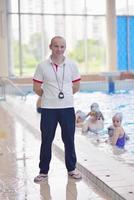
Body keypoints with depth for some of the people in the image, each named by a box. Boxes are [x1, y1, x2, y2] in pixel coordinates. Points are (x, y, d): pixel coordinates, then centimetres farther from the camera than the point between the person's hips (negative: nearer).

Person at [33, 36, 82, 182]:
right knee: (46, 140, 6)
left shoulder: (72, 65, 1)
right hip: (48, 109, -1)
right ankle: (43, 171, 19)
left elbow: (76, 87, 8)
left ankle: (71, 169, 24)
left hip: (67, 108, 1)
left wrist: (63, 95, 11)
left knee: (69, 140, 9)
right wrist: (48, 97, 9)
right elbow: (36, 88, 2)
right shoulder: (42, 66, -3)